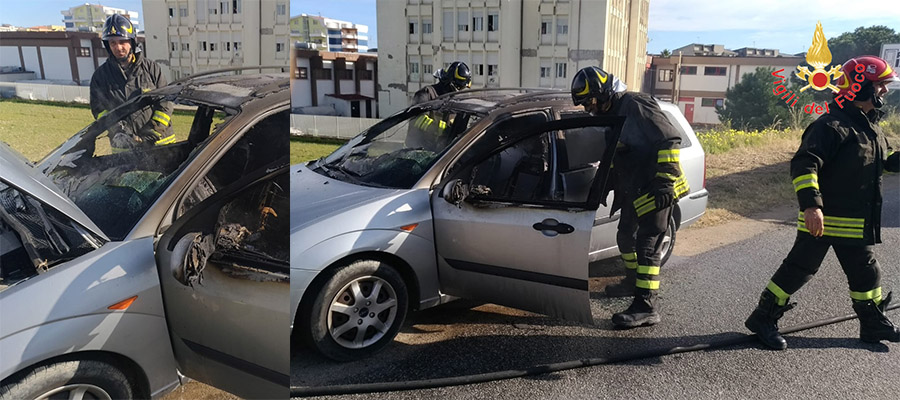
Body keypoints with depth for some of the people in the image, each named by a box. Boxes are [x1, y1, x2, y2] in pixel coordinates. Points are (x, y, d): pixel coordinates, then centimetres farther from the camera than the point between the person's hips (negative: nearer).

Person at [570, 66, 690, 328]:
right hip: (633, 191, 10)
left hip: (655, 191, -10)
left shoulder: (636, 105, -14)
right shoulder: (612, 115, 16)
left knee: (647, 245, -11)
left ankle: (646, 307, -10)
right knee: (626, 237, 22)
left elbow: (669, 139, -20)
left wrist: (665, 180, -24)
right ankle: (634, 282, 44)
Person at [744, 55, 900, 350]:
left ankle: (873, 323, 36)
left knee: (865, 272, 19)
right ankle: (763, 319, 9)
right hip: (822, 219, -9)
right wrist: (811, 204, -37)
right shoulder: (831, 126, -18)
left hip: (856, 223, 9)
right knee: (799, 270, -3)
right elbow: (804, 165, -28)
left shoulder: (871, 129, 13)